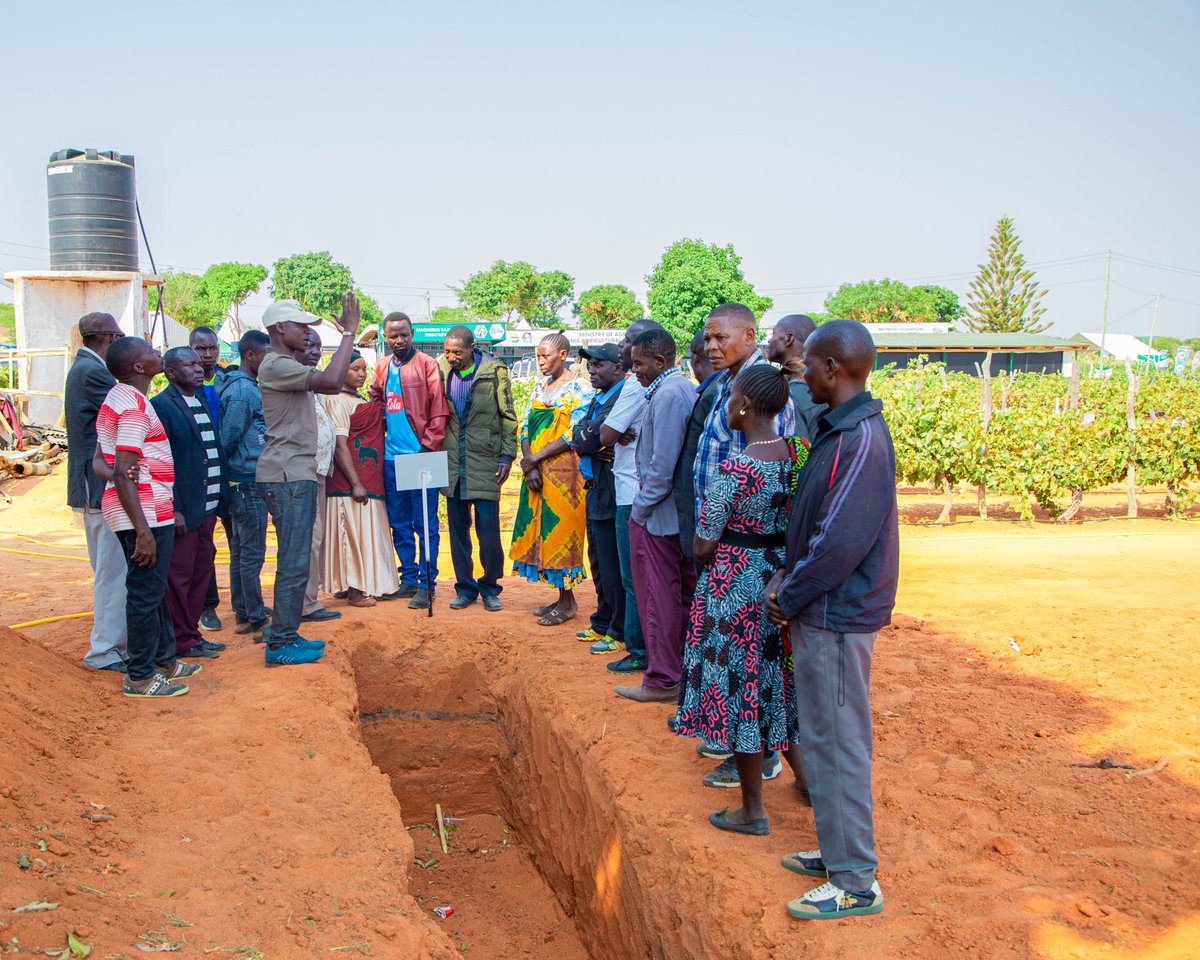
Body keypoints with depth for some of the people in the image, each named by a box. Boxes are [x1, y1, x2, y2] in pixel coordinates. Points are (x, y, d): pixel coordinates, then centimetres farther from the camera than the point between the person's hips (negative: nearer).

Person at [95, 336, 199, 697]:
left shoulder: (118, 398, 13)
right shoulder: (135, 407, -18)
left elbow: (100, 461, 17)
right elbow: (124, 475, -23)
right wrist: (143, 531, -25)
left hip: (143, 512, 10)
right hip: (146, 514, -10)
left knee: (154, 590, 19)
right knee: (146, 593, -1)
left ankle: (164, 661, 31)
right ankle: (141, 678, 8)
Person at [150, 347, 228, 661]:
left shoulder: (203, 402, 15)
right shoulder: (161, 405, -11)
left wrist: (219, 500, 13)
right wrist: (173, 508, -18)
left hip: (207, 506, 8)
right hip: (182, 508, -8)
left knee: (200, 573, 15)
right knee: (179, 576, 1)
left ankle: (191, 632, 25)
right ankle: (182, 641, 10)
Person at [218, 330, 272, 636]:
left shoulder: (247, 387, 13)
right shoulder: (243, 391, -16)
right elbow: (229, 440, -19)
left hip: (242, 482, 10)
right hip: (249, 481, -10)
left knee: (241, 549, 16)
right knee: (252, 553, -4)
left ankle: (244, 613, 26)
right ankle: (257, 620, 2)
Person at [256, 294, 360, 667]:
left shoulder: (287, 365, 20)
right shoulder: (275, 365, -14)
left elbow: (331, 384, 20)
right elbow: (330, 381, -27)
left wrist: (349, 334, 18)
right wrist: (349, 332, -20)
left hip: (297, 474, 11)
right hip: (287, 476, -11)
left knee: (296, 561, 15)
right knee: (294, 563, -7)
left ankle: (287, 635, 23)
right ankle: (281, 644, -1)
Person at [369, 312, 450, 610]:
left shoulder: (427, 365, -5)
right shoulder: (382, 368, 13)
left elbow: (439, 410, -9)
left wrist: (428, 445, -15)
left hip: (420, 454, -6)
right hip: (392, 456, 6)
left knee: (425, 524, -1)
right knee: (399, 523, 12)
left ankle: (427, 584, 4)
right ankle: (408, 579, 23)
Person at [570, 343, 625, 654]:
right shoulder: (599, 399, 15)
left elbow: (588, 441, -19)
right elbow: (578, 438, 10)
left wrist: (588, 441, 0)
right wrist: (594, 445, -8)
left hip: (611, 495, -10)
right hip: (595, 491, 10)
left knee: (612, 567, -2)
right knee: (599, 564, 19)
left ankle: (620, 633, 9)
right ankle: (604, 623, 32)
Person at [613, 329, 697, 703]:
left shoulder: (666, 395, -18)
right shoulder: (687, 389, 12)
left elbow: (662, 464, -23)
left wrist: (641, 508, -14)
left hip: (656, 516, -9)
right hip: (683, 511, 9)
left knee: (659, 599, 1)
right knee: (683, 594, 14)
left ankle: (662, 681, 11)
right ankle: (683, 670, 24)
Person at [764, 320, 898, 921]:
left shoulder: (861, 441, -22)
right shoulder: (837, 430, 10)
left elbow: (840, 541, -25)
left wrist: (788, 597, -13)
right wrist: (787, 576, 4)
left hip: (836, 616, -10)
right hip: (820, 610, 10)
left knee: (837, 743, -1)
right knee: (822, 737, 18)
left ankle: (855, 882, 11)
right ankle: (838, 850, 32)